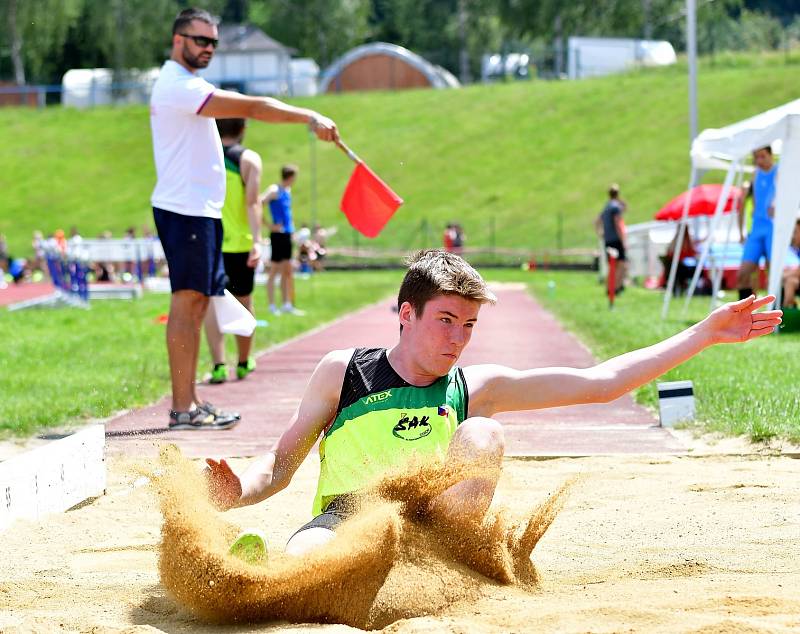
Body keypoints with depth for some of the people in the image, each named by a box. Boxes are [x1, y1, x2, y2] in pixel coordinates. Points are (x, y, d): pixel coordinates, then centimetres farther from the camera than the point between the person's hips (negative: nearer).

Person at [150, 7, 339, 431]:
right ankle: (183, 409, -12)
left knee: (197, 302, 9)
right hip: (186, 209, -11)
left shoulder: (179, 85, 20)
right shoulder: (180, 85, -15)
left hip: (198, 209, 11)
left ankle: (188, 402, 11)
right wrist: (310, 118, -28)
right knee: (186, 301, -11)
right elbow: (253, 108, -24)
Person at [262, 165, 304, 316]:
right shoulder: (274, 190, -12)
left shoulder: (287, 191, 13)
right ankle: (272, 306, 1)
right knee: (274, 270, -3)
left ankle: (287, 304, 15)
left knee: (287, 271, 10)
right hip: (278, 234, -8)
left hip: (287, 234, 8)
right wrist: (269, 225, -19)